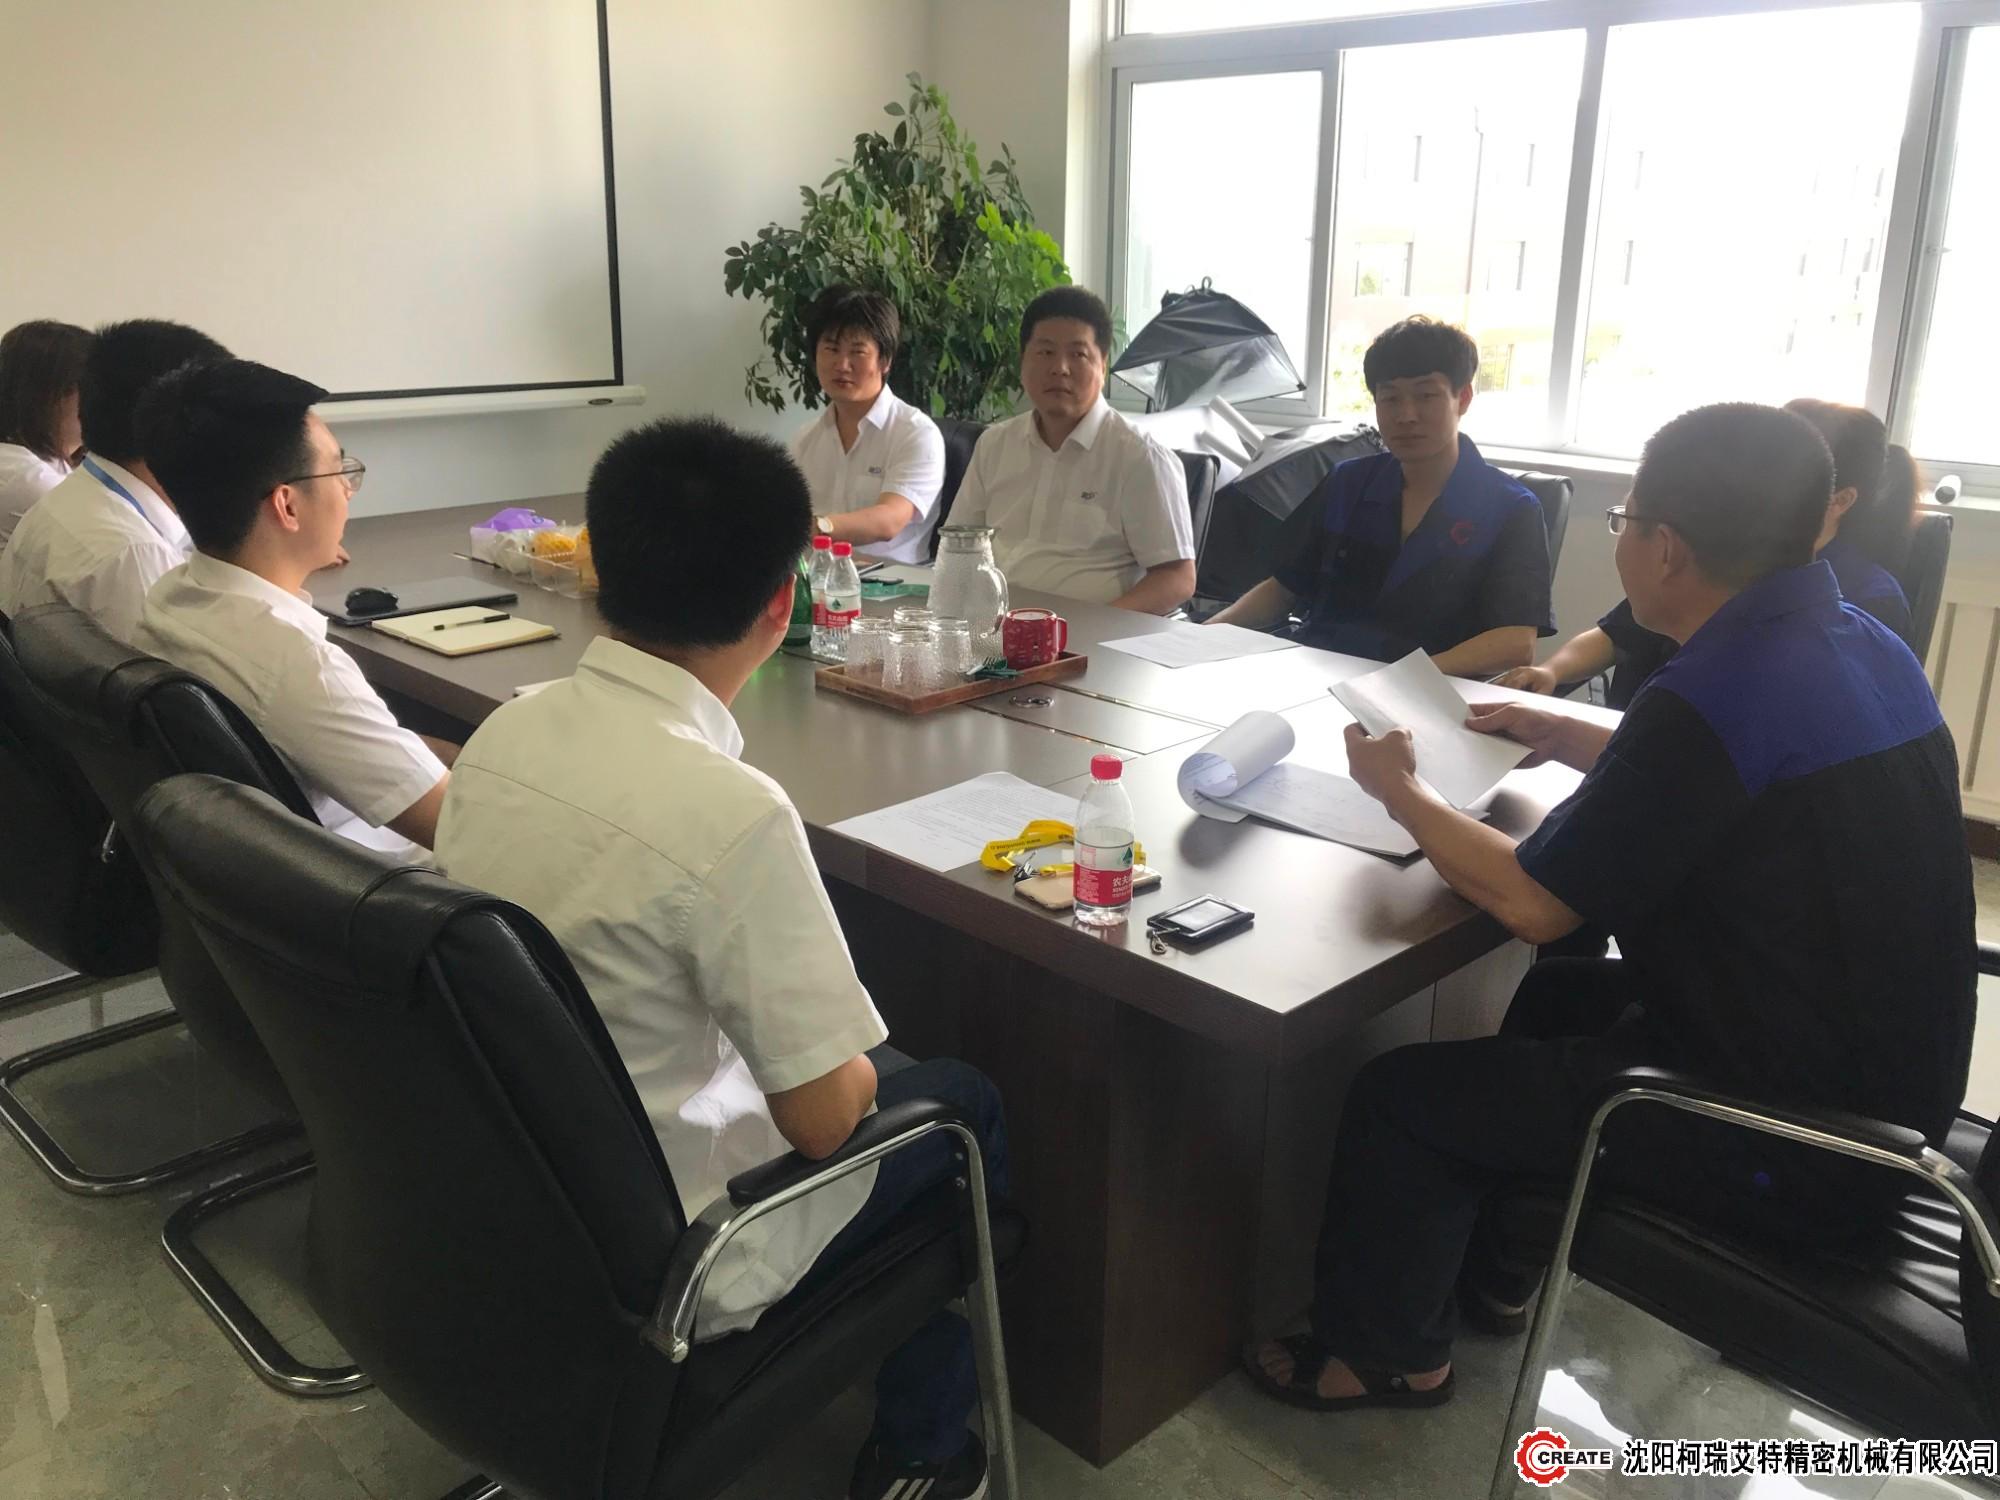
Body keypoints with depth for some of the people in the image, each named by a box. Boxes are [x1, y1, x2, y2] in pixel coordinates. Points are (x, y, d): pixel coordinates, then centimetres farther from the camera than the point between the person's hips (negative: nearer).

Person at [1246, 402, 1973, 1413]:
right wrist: (1570, 742, 18)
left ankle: (1383, 1353, 24)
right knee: (1560, 994, 28)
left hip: (1798, 1145, -9)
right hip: (1889, 1088, 10)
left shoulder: (1713, 692, -28)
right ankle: (1490, 1262, 40)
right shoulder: (1865, 647, 2)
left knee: (1397, 1094, 0)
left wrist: (1399, 792, -4)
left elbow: (1531, 903, -19)